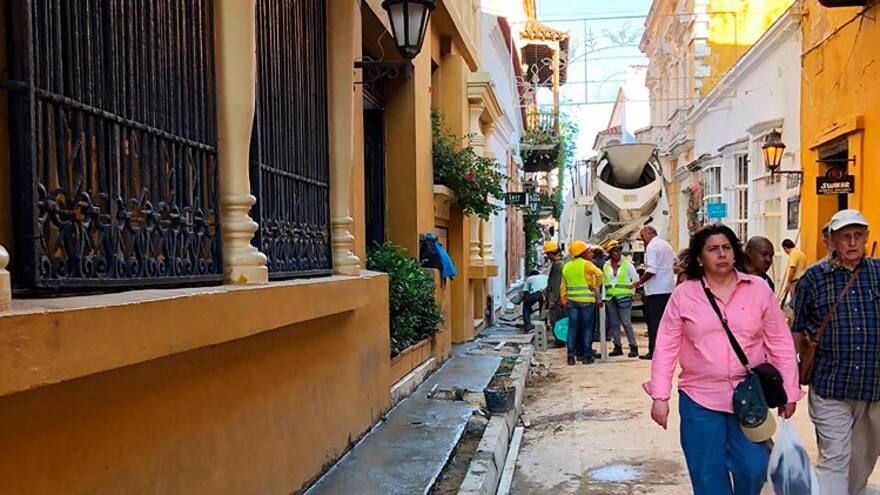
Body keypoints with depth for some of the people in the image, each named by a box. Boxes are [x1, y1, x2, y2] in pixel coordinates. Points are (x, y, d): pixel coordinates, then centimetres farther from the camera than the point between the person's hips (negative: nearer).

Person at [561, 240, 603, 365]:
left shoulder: (566, 266, 11)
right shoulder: (586, 264, -6)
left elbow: (563, 286, 13)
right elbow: (599, 274, -20)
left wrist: (564, 301, 16)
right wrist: (595, 287, -6)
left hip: (571, 300, 5)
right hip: (586, 300, -4)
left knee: (572, 328, 7)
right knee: (587, 328, 3)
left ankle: (571, 356, 4)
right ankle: (587, 356, 5)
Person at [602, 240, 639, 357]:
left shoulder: (627, 264, 1)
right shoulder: (606, 266, 10)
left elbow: (636, 278, 4)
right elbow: (604, 283, 14)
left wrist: (631, 292, -1)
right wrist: (603, 298, 9)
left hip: (623, 297, -4)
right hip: (610, 298, 4)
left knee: (626, 322, -9)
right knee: (613, 323, 7)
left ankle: (633, 347, -4)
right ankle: (617, 347, 15)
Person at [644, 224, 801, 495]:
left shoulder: (759, 289, 1)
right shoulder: (683, 294, -2)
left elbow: (779, 343, 4)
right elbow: (666, 347, -2)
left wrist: (789, 391, 2)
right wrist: (660, 397, -7)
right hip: (699, 399, 0)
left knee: (754, 467, -3)